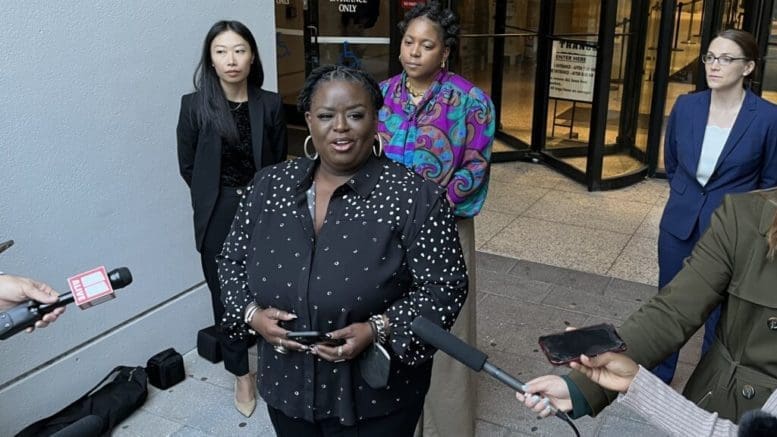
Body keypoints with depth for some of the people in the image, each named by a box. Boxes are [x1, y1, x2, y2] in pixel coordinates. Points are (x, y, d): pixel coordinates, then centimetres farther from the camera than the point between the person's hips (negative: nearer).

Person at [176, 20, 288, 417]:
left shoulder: (270, 104, -3)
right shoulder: (195, 105, -6)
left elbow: (279, 163, 5)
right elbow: (188, 166, 2)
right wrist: (219, 197, 6)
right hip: (218, 216, 0)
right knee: (226, 295, 9)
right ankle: (241, 374, 26)